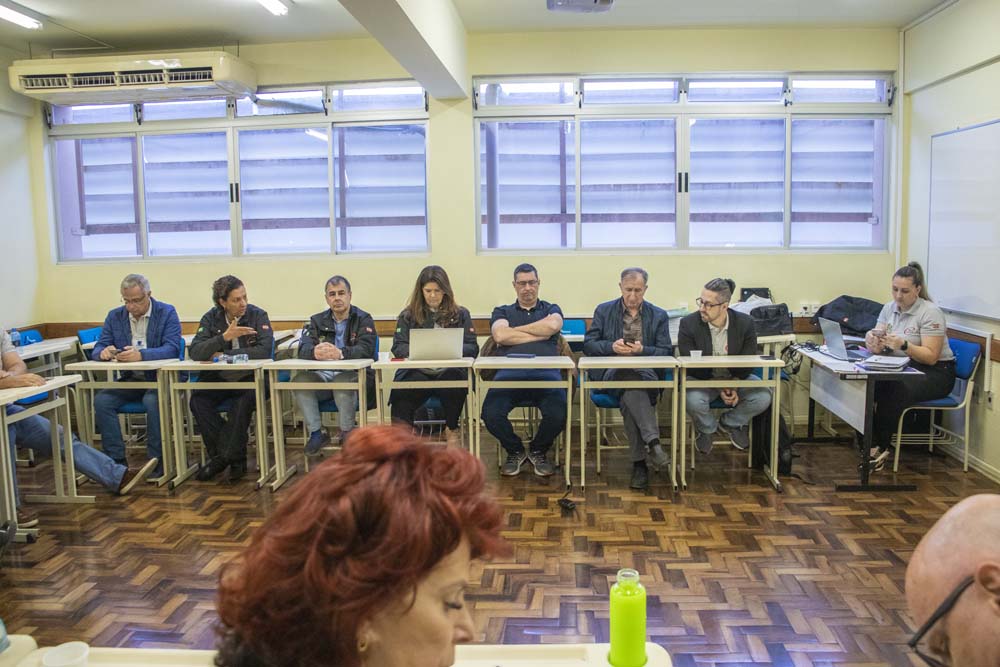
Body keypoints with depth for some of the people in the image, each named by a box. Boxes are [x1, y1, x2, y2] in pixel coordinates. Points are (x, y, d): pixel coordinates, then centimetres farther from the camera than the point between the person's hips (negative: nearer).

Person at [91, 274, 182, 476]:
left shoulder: (167, 313, -4)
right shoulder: (115, 316, 9)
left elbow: (172, 349, -18)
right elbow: (97, 350, 7)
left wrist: (141, 355, -35)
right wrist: (104, 352, -20)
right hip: (128, 380, 4)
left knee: (153, 401, -34)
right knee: (101, 400, -21)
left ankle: (156, 459, -18)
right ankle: (116, 460, -12)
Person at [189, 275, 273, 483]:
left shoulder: (257, 315, -5)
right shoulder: (211, 318, 3)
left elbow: (265, 350, -19)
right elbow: (195, 352, -10)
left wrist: (224, 355, -15)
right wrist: (224, 337, -25)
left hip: (249, 378, -3)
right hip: (218, 379, 3)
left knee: (244, 400, -33)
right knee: (198, 400, -23)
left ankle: (226, 456, -15)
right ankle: (235, 457, -14)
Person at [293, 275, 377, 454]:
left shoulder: (363, 319, 4)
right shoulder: (317, 321, 15)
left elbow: (366, 349, -14)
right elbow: (303, 348, -2)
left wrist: (341, 353, -35)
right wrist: (315, 352, -29)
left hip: (354, 374, -3)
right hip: (323, 376, 3)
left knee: (343, 381, -36)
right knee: (299, 380, -25)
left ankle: (347, 432, -12)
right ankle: (316, 433, -12)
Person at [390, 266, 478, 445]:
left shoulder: (460, 314, 15)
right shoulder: (408, 315, 16)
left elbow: (472, 348, 7)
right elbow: (398, 347, 6)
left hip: (449, 371, 0)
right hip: (417, 372, 0)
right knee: (401, 397, -33)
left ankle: (452, 429, -10)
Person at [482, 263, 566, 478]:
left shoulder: (551, 309, 27)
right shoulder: (502, 312, 26)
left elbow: (553, 325, 0)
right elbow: (500, 336, 2)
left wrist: (515, 330, 7)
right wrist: (539, 334, 5)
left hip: (545, 372, 0)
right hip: (509, 373, 0)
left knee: (558, 414, -31)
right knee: (491, 413, -29)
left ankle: (538, 451, 6)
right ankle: (515, 451, 6)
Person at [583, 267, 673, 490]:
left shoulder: (659, 316, 16)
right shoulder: (603, 311, 15)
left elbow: (666, 352, 6)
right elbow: (588, 345, 7)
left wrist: (642, 350, -13)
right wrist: (612, 347, -13)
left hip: (647, 374, 1)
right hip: (612, 373, -1)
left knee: (628, 398, -36)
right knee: (630, 380, -38)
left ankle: (639, 462, -35)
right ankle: (652, 442, -45)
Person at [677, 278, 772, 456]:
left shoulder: (745, 323, -10)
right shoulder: (688, 324, -15)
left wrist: (734, 385, -22)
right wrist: (718, 387, -24)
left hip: (737, 377, 2)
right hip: (702, 379, -2)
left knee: (763, 397, -24)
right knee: (693, 400, -34)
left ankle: (728, 422, 8)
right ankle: (707, 428, 4)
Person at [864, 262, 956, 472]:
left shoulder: (931, 312, -11)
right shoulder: (889, 308, 7)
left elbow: (931, 356, -16)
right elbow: (877, 346, 2)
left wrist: (903, 345, -32)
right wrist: (872, 340, -23)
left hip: (935, 373, -5)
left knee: (895, 391, -35)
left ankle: (880, 448, -20)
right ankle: (870, 443, -19)